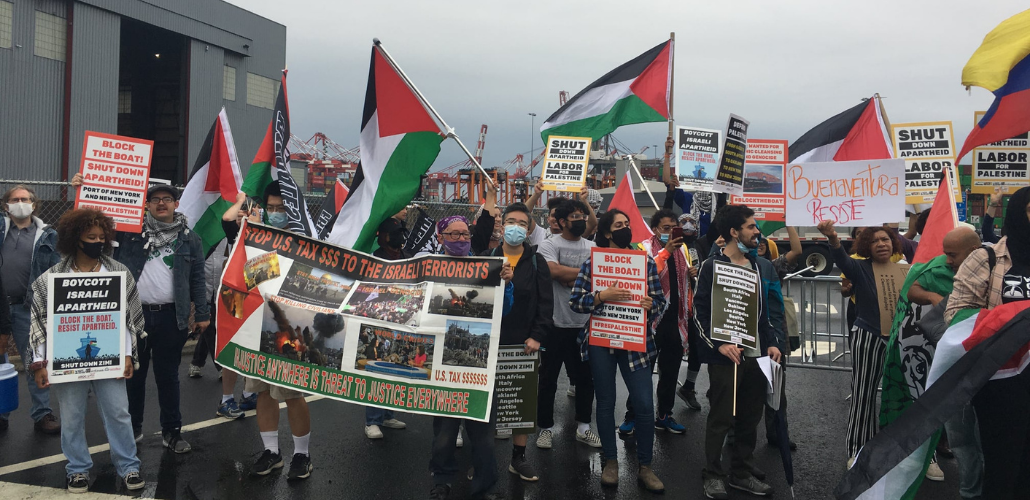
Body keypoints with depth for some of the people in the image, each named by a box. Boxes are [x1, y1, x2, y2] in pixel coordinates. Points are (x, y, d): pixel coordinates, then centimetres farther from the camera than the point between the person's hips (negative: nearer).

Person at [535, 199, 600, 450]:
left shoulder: (593, 248, 8)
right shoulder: (549, 245, -6)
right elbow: (554, 271, -23)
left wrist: (571, 279, -16)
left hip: (585, 323, 4)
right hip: (555, 323, -4)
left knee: (586, 377, 12)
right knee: (548, 379, 6)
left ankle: (583, 427, 26)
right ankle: (546, 427, 21)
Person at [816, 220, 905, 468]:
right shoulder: (861, 268, -5)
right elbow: (842, 259, -27)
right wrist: (833, 238, -46)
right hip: (868, 338, -3)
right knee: (863, 394, 2)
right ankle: (857, 450, 12)